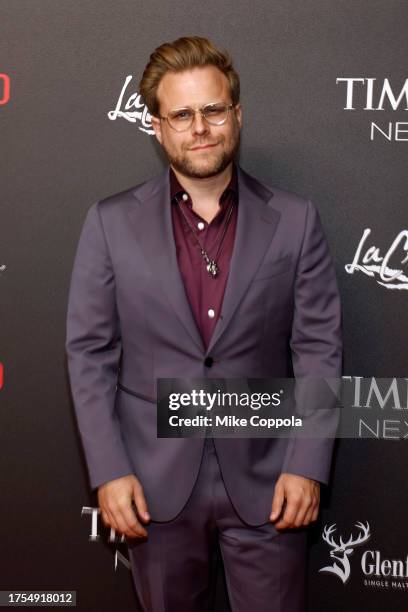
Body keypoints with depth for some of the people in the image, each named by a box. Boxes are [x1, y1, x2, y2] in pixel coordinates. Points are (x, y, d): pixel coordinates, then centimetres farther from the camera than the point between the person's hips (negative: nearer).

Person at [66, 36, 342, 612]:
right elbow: (89, 351, -2)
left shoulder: (295, 221, -2)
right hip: (156, 482, 1)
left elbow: (319, 347, -1)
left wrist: (307, 464, -7)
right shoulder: (111, 222, -2)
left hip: (265, 479, 0)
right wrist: (108, 471, -7)